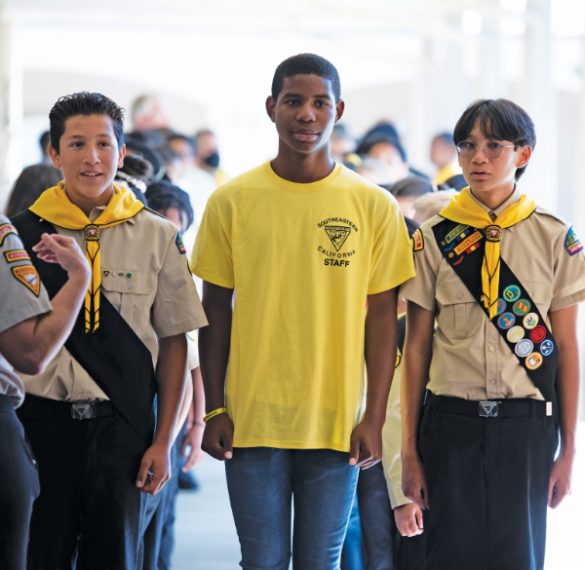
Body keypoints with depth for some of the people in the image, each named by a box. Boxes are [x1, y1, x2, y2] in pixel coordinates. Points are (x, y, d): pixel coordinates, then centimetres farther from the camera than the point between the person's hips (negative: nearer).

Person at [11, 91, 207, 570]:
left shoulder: (157, 237, 3)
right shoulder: (23, 232, 2)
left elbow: (173, 343, 5)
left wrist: (163, 441, 1)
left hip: (121, 425, 0)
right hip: (43, 422, 0)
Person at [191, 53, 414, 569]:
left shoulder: (374, 206, 1)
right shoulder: (231, 202, 2)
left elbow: (381, 317, 3)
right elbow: (216, 312, 6)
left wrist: (375, 417, -3)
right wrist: (214, 409, 1)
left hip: (336, 424, 0)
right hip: (251, 421, 0)